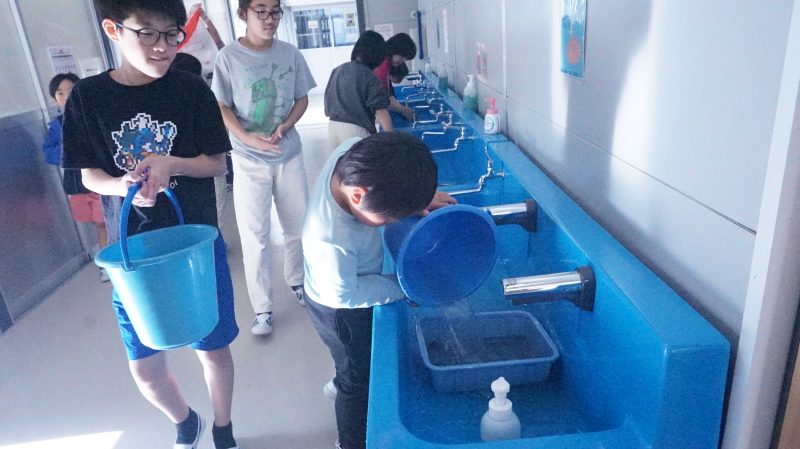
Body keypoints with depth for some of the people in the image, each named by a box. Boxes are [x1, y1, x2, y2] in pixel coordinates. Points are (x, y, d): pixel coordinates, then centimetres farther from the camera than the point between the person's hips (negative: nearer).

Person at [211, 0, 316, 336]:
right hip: (249, 161, -3)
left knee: (298, 226, 14)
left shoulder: (290, 54, -1)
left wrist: (284, 127, -13)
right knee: (255, 237, 2)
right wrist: (249, 138, -23)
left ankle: (297, 282, 39)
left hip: (289, 155, 3)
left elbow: (302, 99, 6)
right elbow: (223, 109, -6)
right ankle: (262, 309, 15)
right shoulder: (228, 57, -9)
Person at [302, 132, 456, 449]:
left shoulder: (358, 151, -28)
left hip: (357, 285, 7)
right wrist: (403, 287, -18)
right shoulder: (331, 242, -44)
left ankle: (343, 383, 63)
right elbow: (345, 295, -26)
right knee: (359, 378, 19)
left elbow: (395, 182, -4)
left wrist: (421, 196, -17)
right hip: (340, 310, -7)